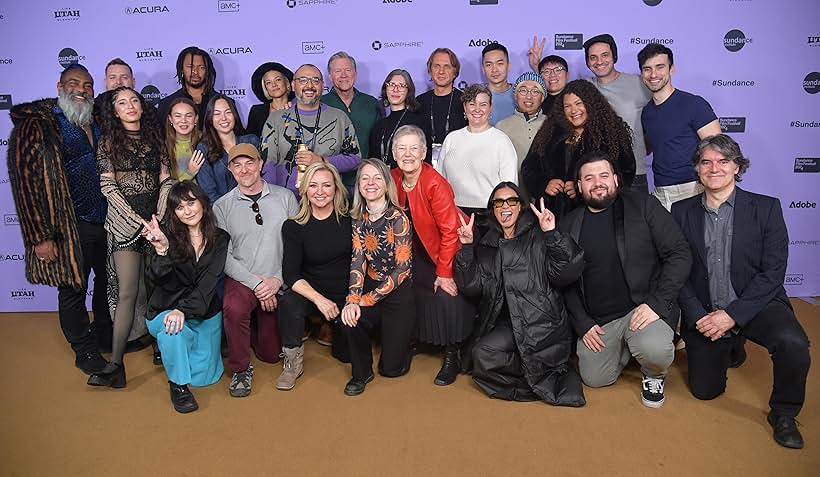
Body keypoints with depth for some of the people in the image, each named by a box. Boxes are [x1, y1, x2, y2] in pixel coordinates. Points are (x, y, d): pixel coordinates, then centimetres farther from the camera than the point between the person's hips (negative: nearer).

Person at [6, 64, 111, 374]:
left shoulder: (97, 124, 9)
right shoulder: (36, 125, -10)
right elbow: (26, 181, -14)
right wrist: (40, 236, -18)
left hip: (106, 221, 6)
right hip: (70, 228, -6)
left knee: (108, 281, 19)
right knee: (73, 291, 8)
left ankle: (104, 335, 41)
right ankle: (86, 352, 27)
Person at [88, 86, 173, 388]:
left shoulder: (155, 138, 13)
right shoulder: (109, 141, 6)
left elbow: (166, 180, 7)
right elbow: (108, 186, -1)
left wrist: (160, 217, -6)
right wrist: (139, 221, -9)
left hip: (157, 219, 3)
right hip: (124, 223, -2)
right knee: (127, 292, -9)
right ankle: (116, 364, -7)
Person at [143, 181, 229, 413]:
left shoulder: (219, 239, -6)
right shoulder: (167, 236, -12)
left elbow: (208, 283, -16)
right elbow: (155, 280, -22)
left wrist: (184, 310, -31)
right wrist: (161, 250, -40)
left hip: (204, 312, 2)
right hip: (166, 310, -2)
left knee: (205, 375, 5)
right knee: (172, 330, -37)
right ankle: (178, 384, -10)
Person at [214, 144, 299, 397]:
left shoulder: (285, 198, 1)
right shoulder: (222, 207, 0)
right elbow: (224, 255, -5)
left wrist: (278, 279, -12)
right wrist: (256, 283, -16)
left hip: (278, 284, 1)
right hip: (242, 279, -1)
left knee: (271, 353, 7)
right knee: (233, 308, -36)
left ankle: (257, 327, 42)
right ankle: (241, 370, -12)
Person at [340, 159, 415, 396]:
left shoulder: (398, 219, -14)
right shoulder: (359, 219, 2)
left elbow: (402, 269, -15)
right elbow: (358, 260, -5)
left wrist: (367, 299, -16)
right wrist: (353, 300, -21)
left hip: (398, 292, -4)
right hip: (371, 288, 4)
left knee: (391, 367, -4)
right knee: (349, 319, -28)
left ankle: (403, 342, 32)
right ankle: (361, 372, 1)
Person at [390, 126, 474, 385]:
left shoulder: (436, 183, -25)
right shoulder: (393, 179, -6)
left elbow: (449, 230, -23)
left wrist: (444, 272, -21)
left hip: (446, 250, -5)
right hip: (417, 252, 6)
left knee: (447, 297, -13)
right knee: (416, 295, 0)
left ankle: (452, 356, 4)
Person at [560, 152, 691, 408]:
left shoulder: (643, 206, -3)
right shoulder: (568, 225, 5)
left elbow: (680, 254, -7)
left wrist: (656, 303, -16)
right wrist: (583, 324, -2)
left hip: (642, 307, -3)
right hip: (596, 321, 4)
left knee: (654, 350, -32)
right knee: (595, 379, 3)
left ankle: (654, 376, 6)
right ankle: (627, 346, 33)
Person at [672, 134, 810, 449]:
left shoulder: (766, 208, -3)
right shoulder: (681, 212, 3)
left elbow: (773, 271, -9)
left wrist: (733, 314, -18)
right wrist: (697, 316, -12)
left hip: (756, 304, -2)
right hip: (703, 314, 2)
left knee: (792, 343, -33)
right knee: (704, 390, 6)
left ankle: (783, 414, -4)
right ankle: (729, 347, 38)